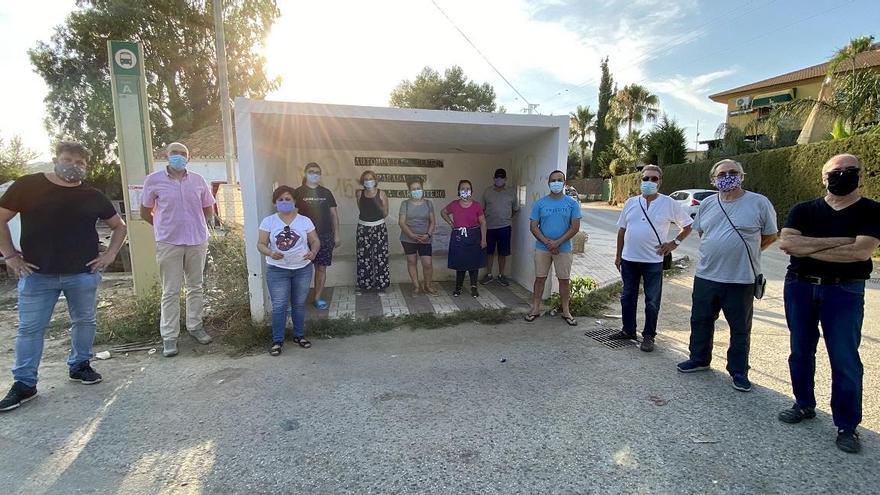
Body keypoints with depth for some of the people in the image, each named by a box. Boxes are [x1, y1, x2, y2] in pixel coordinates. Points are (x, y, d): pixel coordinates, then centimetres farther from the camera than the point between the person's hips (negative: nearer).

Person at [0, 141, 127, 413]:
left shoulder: (93, 196, 4)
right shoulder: (27, 185, -1)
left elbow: (119, 226, 14)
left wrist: (110, 254, 3)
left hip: (83, 274, 2)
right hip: (37, 274, -1)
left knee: (84, 322, 11)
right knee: (29, 328, 4)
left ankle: (80, 365, 29)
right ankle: (24, 384, 14)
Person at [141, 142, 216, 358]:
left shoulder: (198, 180, 5)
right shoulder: (153, 180, -1)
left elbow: (208, 209, 16)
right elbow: (145, 212, 8)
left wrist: (197, 226, 9)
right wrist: (164, 226, 9)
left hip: (197, 241, 3)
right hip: (168, 243, -2)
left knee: (196, 287, 12)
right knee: (170, 292, 2)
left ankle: (195, 326, 26)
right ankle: (169, 337, 10)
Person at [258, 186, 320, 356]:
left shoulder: (305, 221, 1)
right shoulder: (268, 221, -1)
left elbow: (315, 241, 3)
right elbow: (261, 244, -4)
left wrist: (313, 252, -19)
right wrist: (270, 253, -25)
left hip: (302, 269, 1)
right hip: (277, 270, -1)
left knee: (299, 304, 12)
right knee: (279, 306, -1)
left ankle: (299, 335, 28)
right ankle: (277, 340, 13)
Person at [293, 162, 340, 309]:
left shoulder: (326, 192, 8)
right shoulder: (298, 192, -1)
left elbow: (334, 214, 10)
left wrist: (336, 235, 6)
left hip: (325, 236, 3)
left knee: (321, 268, 7)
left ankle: (318, 298, 19)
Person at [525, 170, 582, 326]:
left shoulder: (572, 203, -2)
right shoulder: (540, 203, 0)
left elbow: (575, 227, -6)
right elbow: (533, 226, -3)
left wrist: (557, 242, -15)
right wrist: (547, 242, -14)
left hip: (564, 248, 0)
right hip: (542, 248, 1)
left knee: (564, 279, 7)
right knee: (540, 278, 7)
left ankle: (566, 311, 20)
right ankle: (535, 308, 18)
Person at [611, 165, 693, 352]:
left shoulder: (669, 203, -4)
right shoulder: (631, 203, 5)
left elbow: (688, 225, 4)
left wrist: (675, 242, -7)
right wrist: (618, 255, 9)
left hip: (653, 261, -3)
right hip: (629, 259, 4)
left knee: (652, 301, 6)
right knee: (628, 297, 13)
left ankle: (648, 336, 19)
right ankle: (628, 330, 28)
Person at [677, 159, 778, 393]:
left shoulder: (759, 203, -6)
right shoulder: (707, 204, 6)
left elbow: (770, 235, 2)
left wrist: (745, 252, 1)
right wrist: (718, 250, 10)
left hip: (741, 279, -4)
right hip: (706, 275, 4)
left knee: (740, 328, 9)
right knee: (700, 320, 14)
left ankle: (738, 371, 25)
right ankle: (699, 359, 33)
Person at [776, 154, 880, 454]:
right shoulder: (803, 210, 4)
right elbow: (786, 243, -12)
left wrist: (808, 248, -12)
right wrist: (836, 241, -16)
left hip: (844, 292, -2)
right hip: (799, 287, 3)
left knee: (845, 360, 1)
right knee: (801, 351, 13)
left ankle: (847, 426, 14)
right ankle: (805, 405, 30)